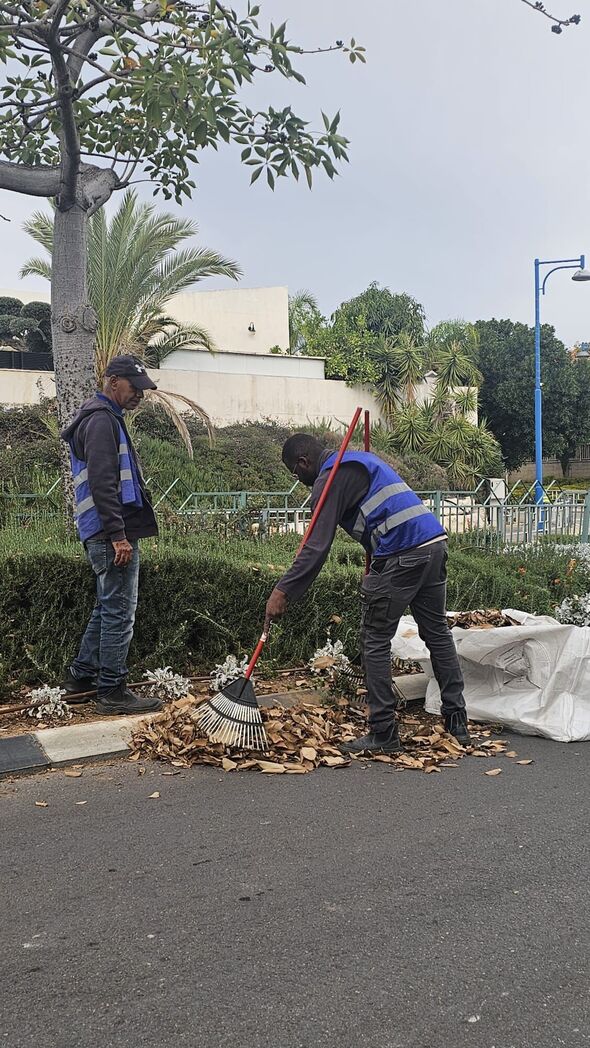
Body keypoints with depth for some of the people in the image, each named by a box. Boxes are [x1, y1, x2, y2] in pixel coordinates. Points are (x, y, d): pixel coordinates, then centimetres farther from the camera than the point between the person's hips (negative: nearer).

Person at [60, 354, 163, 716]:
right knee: (120, 610, -5)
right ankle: (111, 691, 1)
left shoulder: (106, 418, 22)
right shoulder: (102, 420, -12)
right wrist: (117, 534, -24)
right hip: (113, 534, -11)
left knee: (108, 607, 17)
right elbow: (102, 483, -21)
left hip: (110, 535, 11)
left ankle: (81, 677, 24)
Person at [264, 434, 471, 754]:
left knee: (375, 642, 1)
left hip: (400, 556, -9)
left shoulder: (330, 478, -4)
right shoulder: (361, 460, 26)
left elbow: (317, 545, -14)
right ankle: (457, 723, 23)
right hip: (435, 542, 9)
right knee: (437, 633, 16)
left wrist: (284, 591, -16)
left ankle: (383, 734, 4)